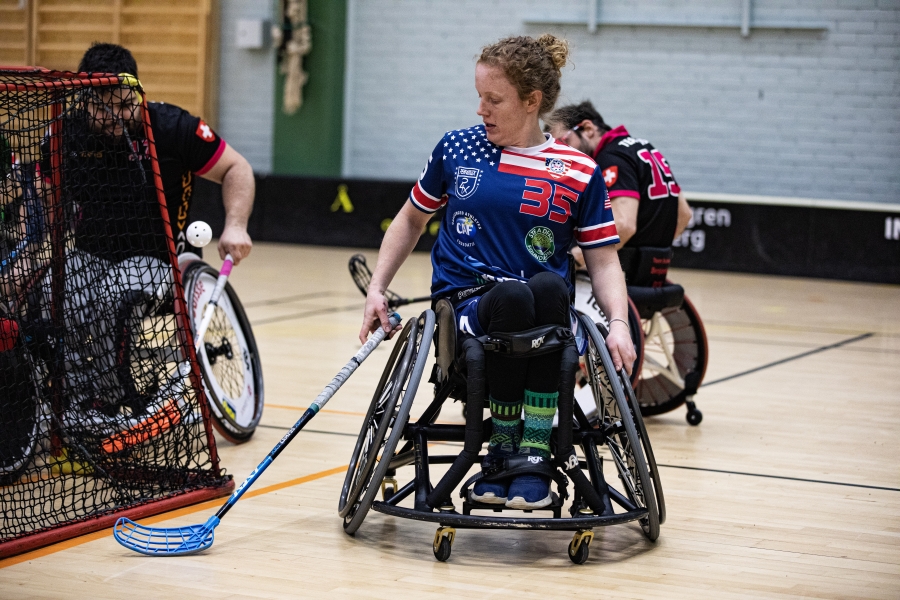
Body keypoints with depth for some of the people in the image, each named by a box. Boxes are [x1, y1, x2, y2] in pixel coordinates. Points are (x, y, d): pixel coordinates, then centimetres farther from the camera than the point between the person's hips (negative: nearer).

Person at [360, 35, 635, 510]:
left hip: (546, 312, 0)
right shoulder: (456, 149, 9)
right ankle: (503, 448, -19)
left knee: (549, 287, -38)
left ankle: (534, 454, -32)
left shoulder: (579, 174, 5)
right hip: (465, 303, 0)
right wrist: (377, 289, 14)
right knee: (511, 297, -37)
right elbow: (412, 219, 22)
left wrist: (619, 323, -13)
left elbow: (602, 259, 5)